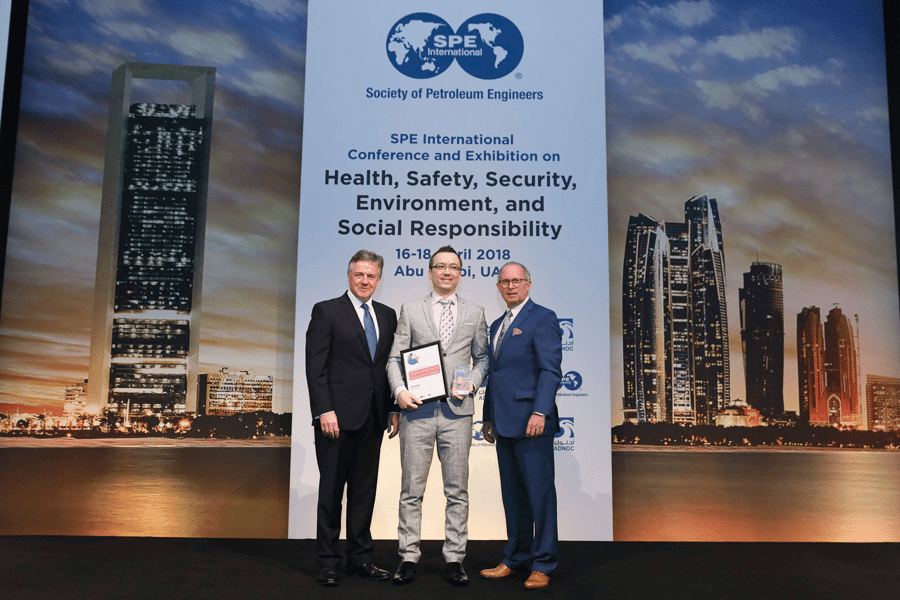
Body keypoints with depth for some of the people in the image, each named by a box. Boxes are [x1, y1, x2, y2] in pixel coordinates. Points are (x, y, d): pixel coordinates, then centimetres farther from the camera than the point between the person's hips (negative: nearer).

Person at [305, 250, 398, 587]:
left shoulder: (387, 315, 13)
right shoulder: (326, 311, -2)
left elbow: (392, 366, 14)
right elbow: (315, 367, -7)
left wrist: (393, 410, 8)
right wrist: (325, 411, -15)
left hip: (373, 419, 5)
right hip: (338, 418, -5)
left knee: (365, 489, 11)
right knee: (332, 489, 4)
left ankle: (359, 558, 22)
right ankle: (328, 562, 15)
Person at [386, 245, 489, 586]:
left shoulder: (474, 314, 13)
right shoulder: (410, 310, 10)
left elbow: (482, 357, 16)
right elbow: (395, 358, 7)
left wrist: (473, 382, -3)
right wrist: (400, 390, -10)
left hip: (457, 410, 1)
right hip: (417, 409, -1)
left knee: (457, 490, 5)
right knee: (411, 490, 3)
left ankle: (454, 558, 15)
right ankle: (408, 557, 14)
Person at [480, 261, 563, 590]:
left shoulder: (543, 318, -4)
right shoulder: (497, 325, 20)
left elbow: (550, 370, -13)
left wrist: (540, 412, -21)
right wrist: (488, 417, 19)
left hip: (531, 422, -8)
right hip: (504, 424, 8)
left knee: (540, 492, 0)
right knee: (512, 494, 14)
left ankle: (542, 564, 11)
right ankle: (516, 559, 25)